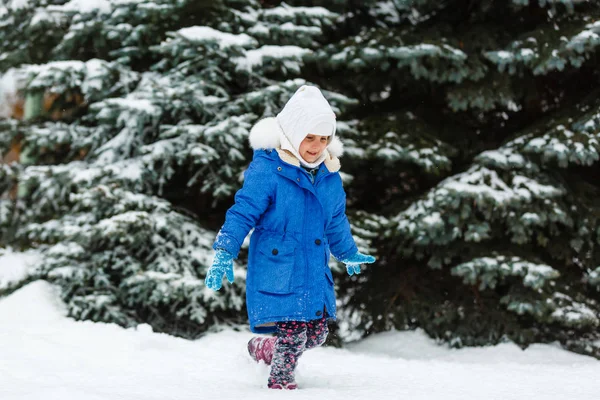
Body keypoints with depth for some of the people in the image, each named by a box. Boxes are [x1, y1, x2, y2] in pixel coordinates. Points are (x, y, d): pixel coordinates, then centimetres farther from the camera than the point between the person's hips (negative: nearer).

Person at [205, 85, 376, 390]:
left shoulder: (330, 176, 5)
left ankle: (263, 348, 35)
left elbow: (336, 224, 21)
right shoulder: (267, 170, -15)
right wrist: (224, 254, -21)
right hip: (276, 270, -6)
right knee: (293, 331, -12)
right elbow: (243, 212, -15)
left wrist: (349, 254, 33)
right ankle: (280, 382, 13)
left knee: (317, 333, 8)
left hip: (315, 273, 7)